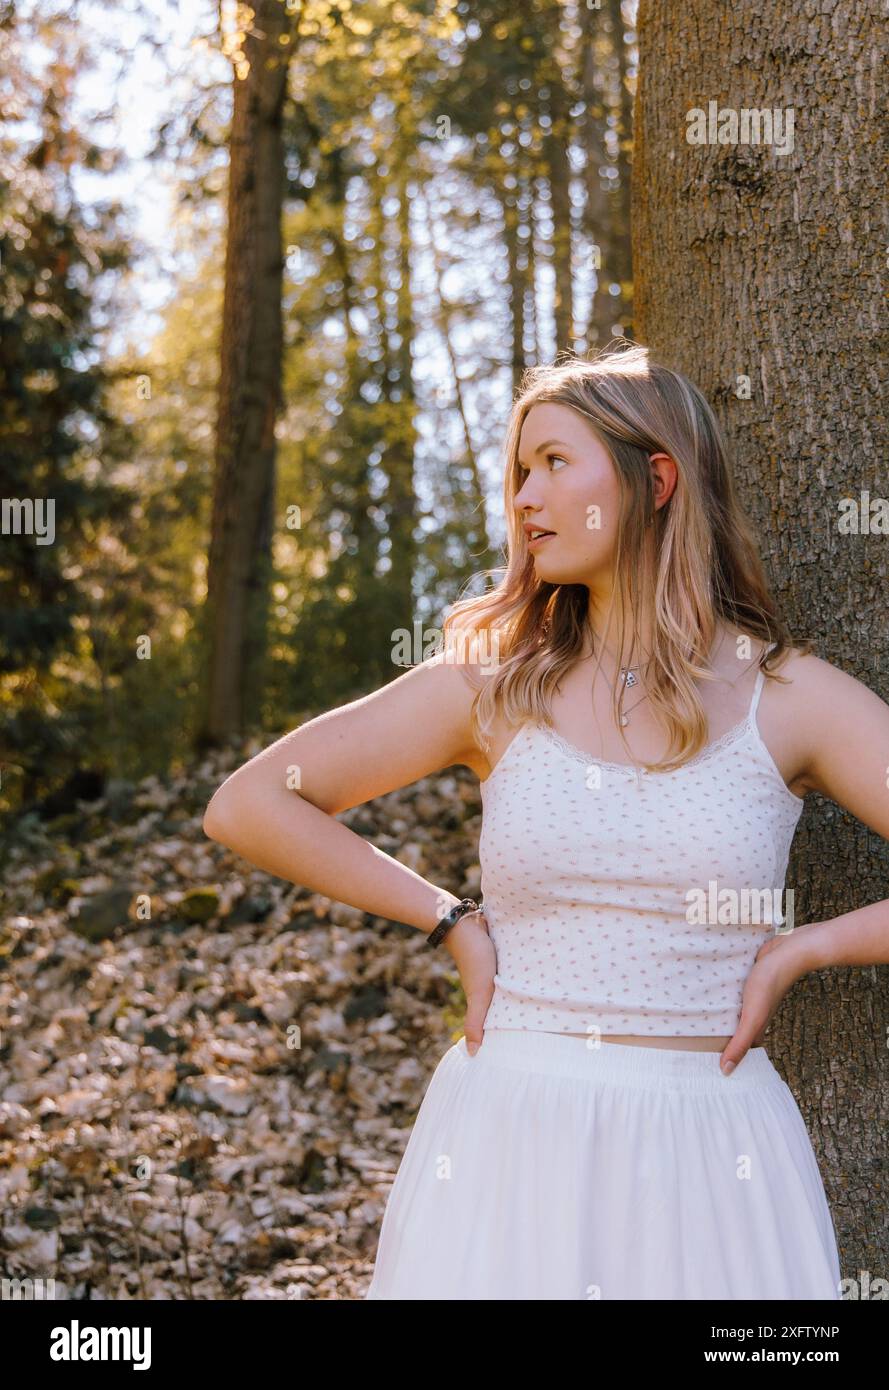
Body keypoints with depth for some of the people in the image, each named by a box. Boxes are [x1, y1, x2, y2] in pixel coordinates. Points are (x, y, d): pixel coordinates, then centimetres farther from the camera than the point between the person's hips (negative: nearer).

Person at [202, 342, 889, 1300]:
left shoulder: (789, 699, -1)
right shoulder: (490, 685, 3)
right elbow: (247, 807, 2)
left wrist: (795, 952, -6)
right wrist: (452, 923, 1)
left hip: (707, 1150, -1)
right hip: (510, 1140, 1)